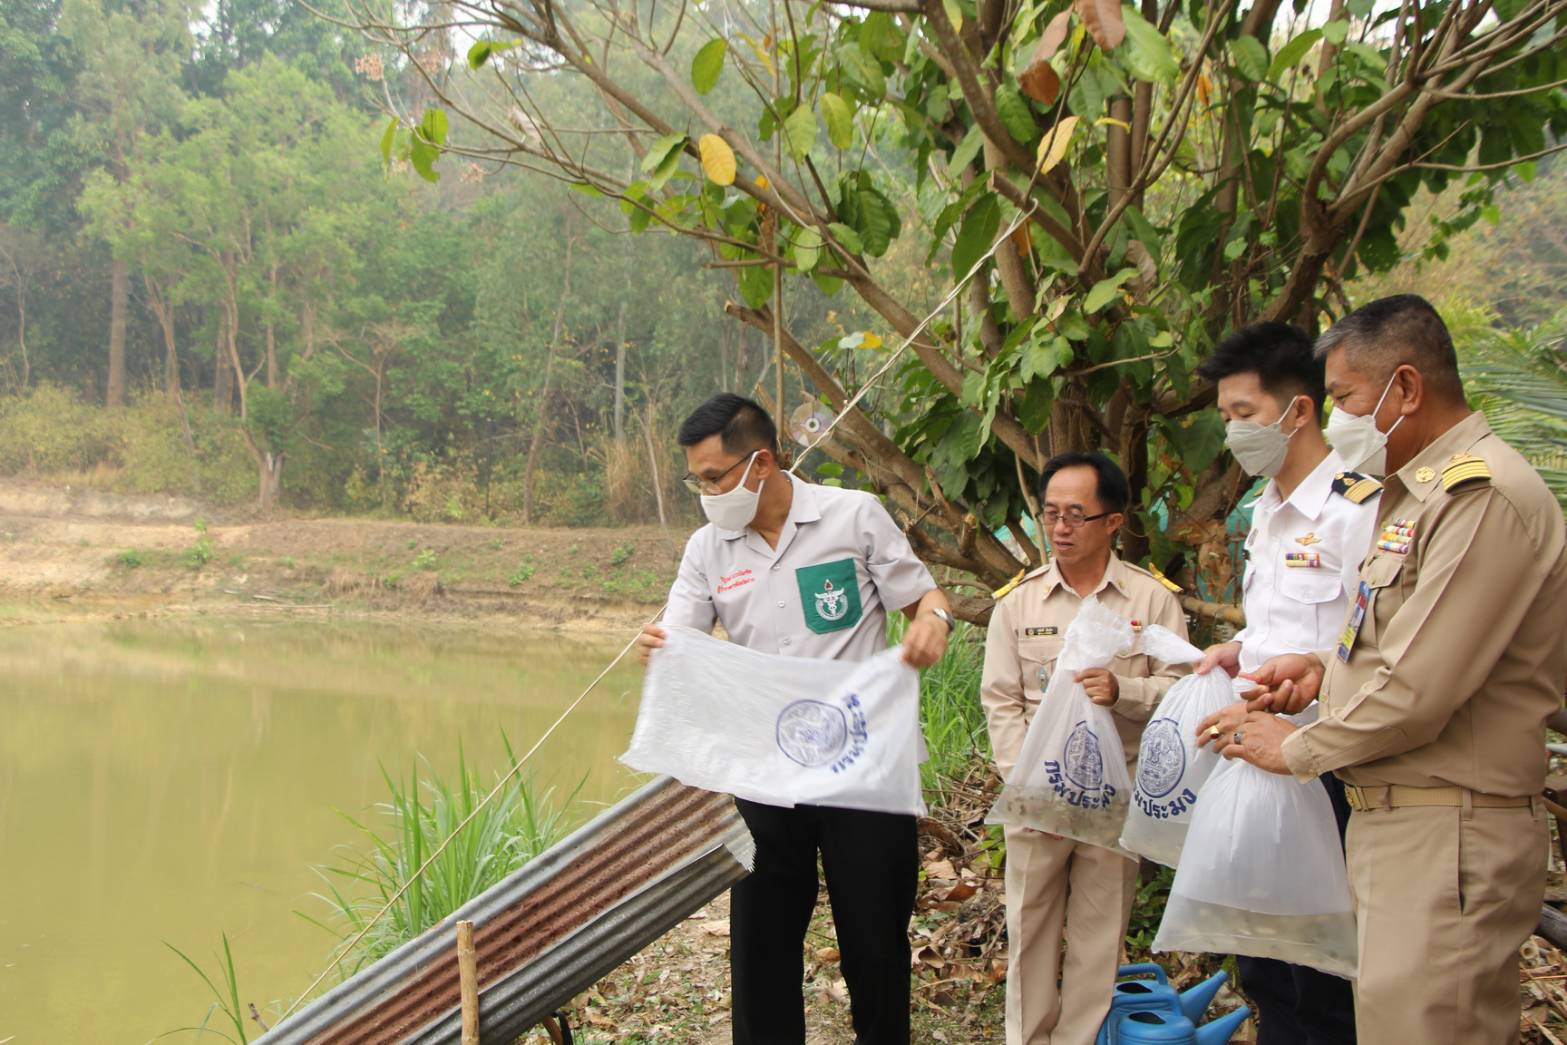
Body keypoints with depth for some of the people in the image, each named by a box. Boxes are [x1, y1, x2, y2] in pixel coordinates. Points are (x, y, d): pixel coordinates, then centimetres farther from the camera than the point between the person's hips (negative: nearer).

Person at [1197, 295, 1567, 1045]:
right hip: (1387, 818, 10)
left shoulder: (1483, 497, -18)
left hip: (1446, 838, -10)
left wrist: (1296, 747, -8)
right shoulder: (1416, 495, 17)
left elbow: (1418, 693, -21)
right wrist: (1328, 667, 9)